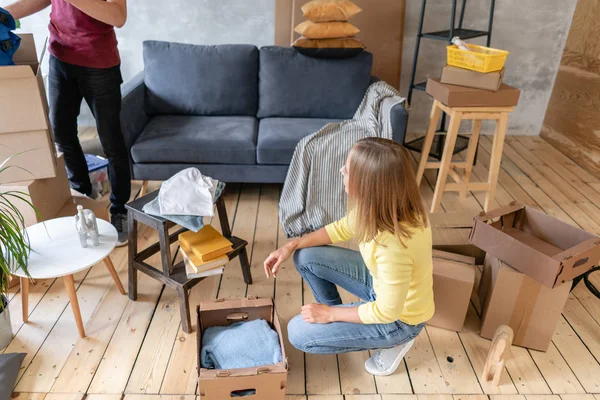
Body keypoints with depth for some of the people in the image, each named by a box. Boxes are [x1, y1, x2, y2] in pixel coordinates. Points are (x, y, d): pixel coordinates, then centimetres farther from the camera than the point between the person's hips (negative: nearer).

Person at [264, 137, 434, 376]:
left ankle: (393, 341, 7)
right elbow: (343, 228, 1)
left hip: (398, 318, -7)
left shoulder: (394, 244, -41)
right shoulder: (384, 204, -17)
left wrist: (330, 314, -15)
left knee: (298, 334, -6)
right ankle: (339, 319, 20)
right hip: (381, 280, 7)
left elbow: (386, 312, -27)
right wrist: (292, 246, -8)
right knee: (305, 257, -1)